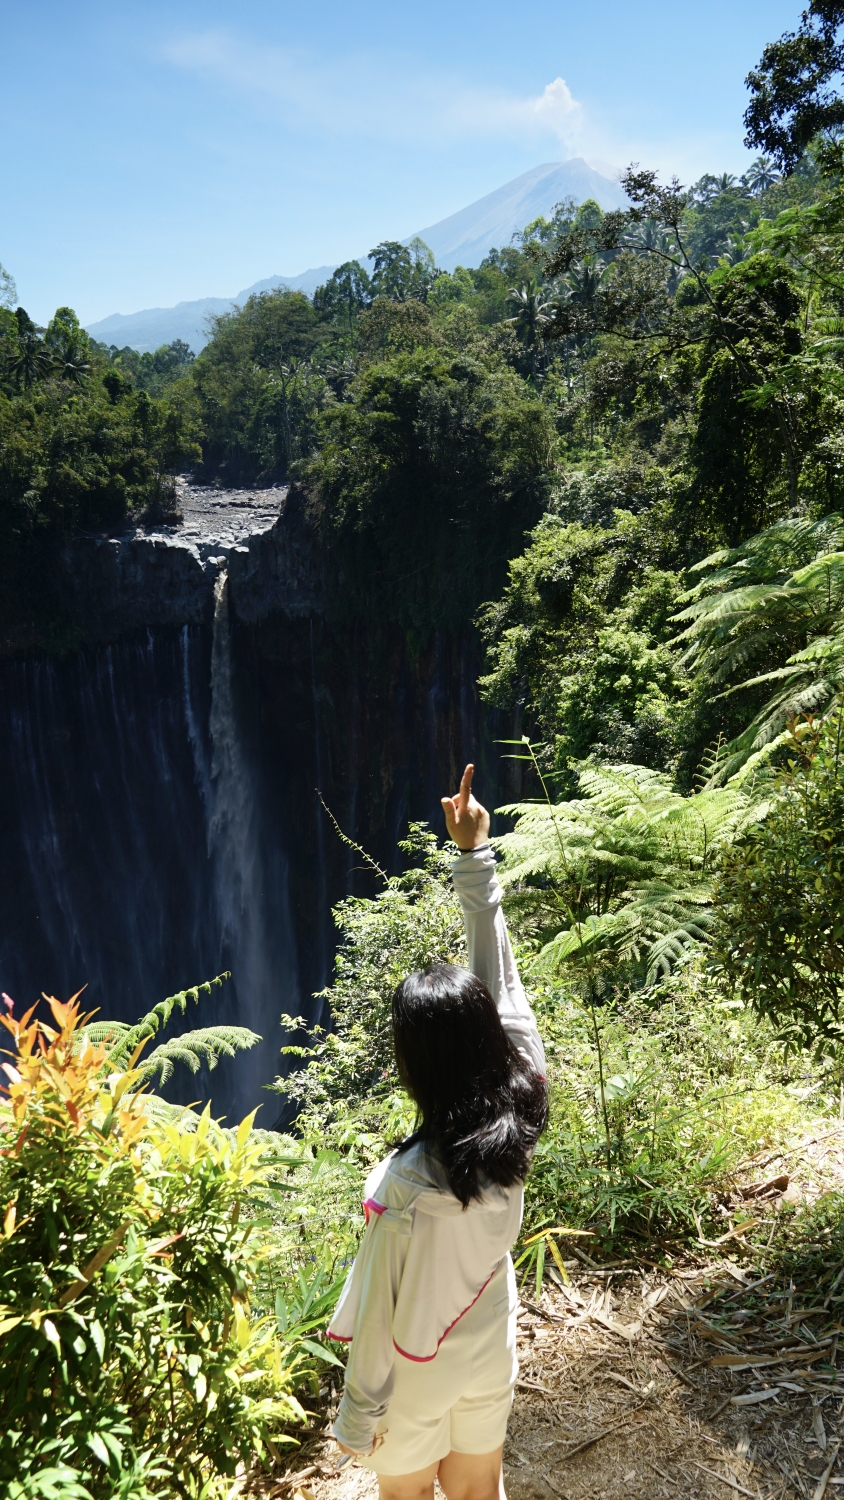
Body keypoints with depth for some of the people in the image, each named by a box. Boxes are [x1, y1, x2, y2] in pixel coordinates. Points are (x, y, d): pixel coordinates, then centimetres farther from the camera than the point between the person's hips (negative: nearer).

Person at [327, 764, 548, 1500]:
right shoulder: (522, 1107, -24)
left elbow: (386, 1314, -25)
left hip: (418, 1378, -5)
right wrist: (476, 855, -11)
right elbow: (500, 977, -16)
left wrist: (359, 1416, -7)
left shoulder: (411, 1185, -39)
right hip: (490, 1354, 5)